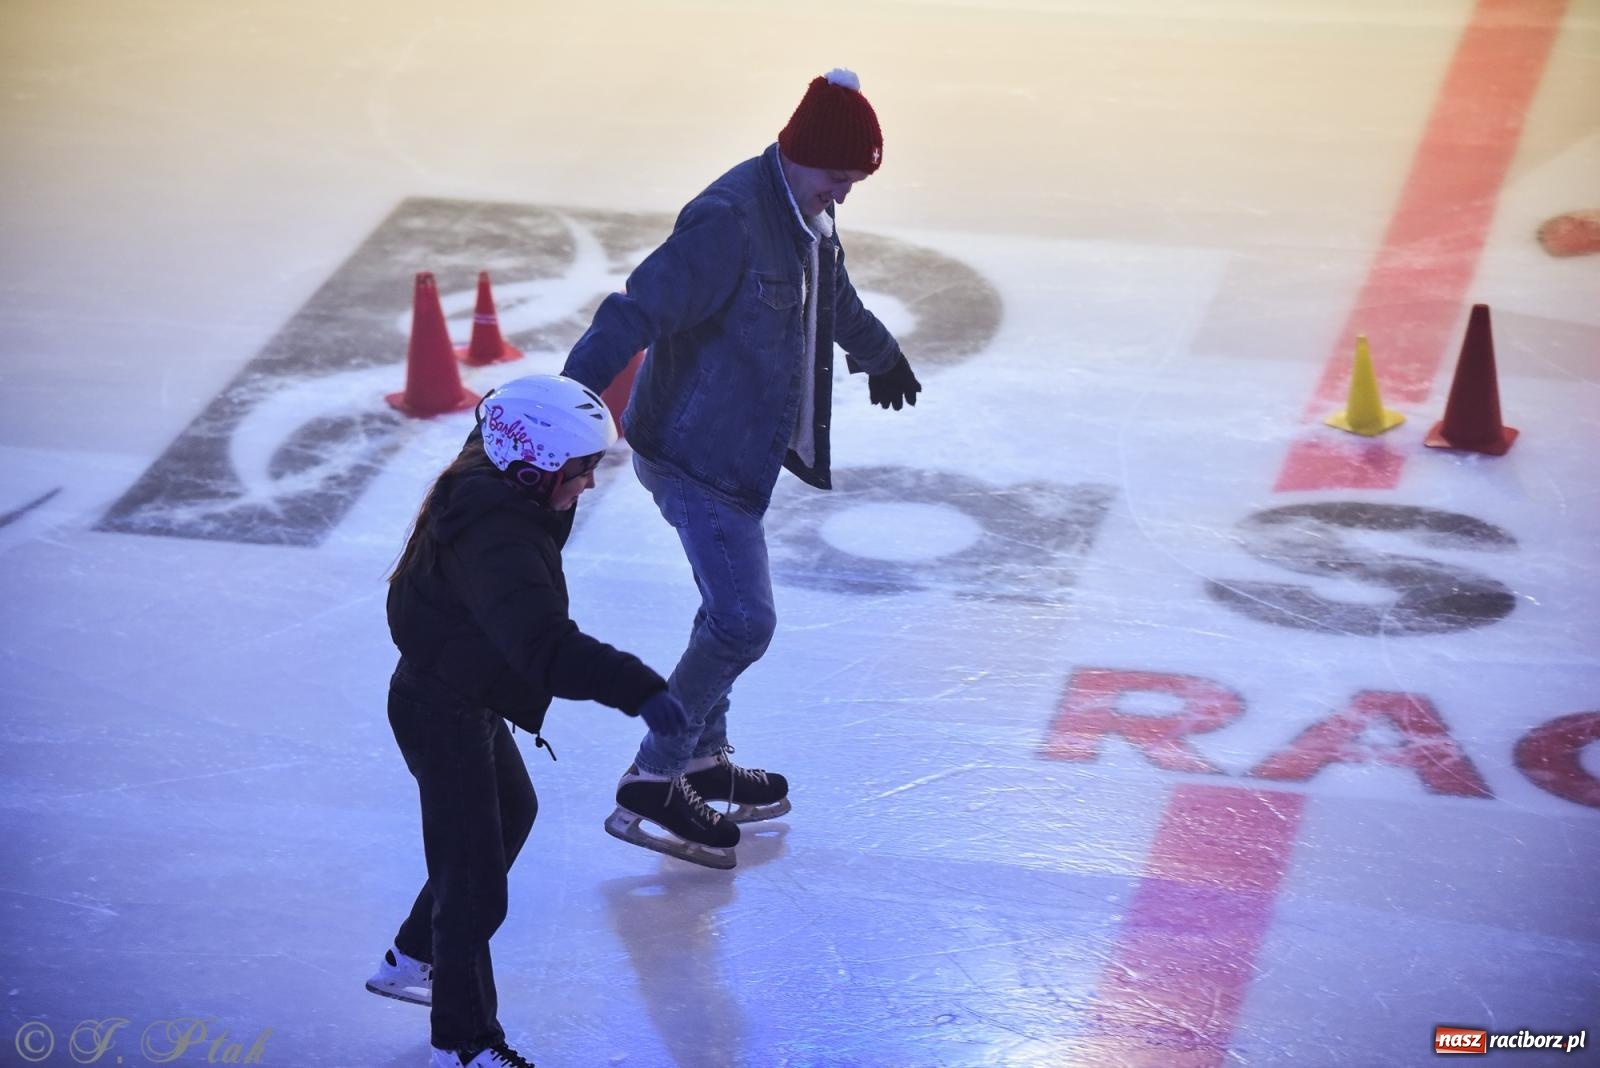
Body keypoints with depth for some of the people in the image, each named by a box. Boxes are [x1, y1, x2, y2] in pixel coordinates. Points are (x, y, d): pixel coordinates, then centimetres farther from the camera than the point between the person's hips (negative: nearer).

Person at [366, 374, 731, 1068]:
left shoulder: (492, 488, -4)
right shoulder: (498, 537, -35)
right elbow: (545, 644, -47)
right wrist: (638, 689, -54)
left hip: (468, 697, 11)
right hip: (443, 715, -11)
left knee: (512, 812, 32)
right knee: (474, 879, -2)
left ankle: (413, 959, 46)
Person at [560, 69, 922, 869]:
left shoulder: (808, 217, 7)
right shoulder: (730, 220, -24)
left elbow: (835, 299, 30)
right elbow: (638, 311, -32)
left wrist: (880, 354, 49)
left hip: (741, 452, 10)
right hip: (697, 455, -10)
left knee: (733, 610, 20)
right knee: (744, 621, -13)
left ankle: (701, 760, 37)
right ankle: (647, 788, -6)